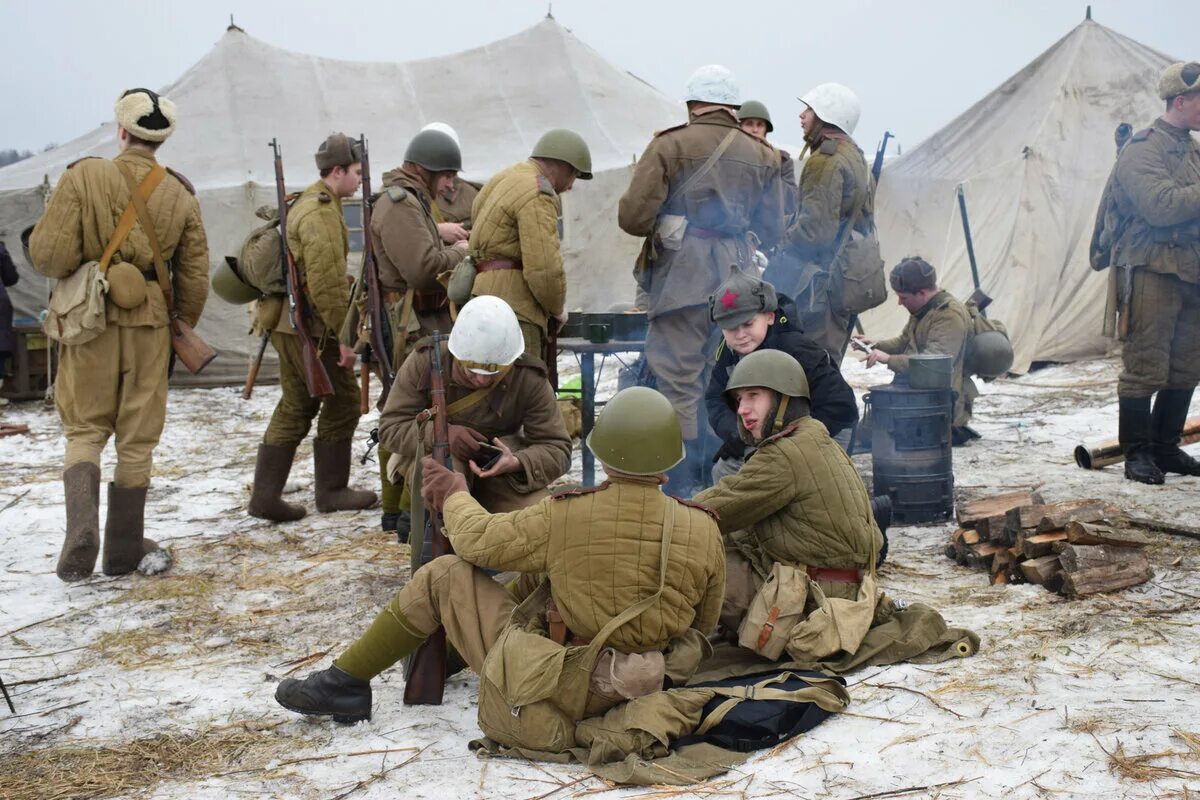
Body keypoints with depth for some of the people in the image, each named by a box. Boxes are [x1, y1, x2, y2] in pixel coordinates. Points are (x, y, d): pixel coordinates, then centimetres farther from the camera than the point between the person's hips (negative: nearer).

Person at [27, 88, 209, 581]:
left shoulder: (83, 177, -9)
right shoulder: (180, 194, 0)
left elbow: (50, 256, -14)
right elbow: (195, 280, 4)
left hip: (90, 320, -1)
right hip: (149, 323, 2)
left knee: (85, 429, 12)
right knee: (137, 438, 11)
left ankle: (81, 531, -8)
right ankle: (124, 550, 18)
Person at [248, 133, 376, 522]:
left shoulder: (304, 204, 18)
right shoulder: (321, 212, -16)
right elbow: (326, 281, -22)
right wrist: (344, 333, -19)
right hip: (311, 327, -10)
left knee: (295, 407, 13)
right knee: (341, 403, 3)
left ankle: (265, 495, 13)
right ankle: (331, 491, 13)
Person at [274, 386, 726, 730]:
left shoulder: (565, 517, -21)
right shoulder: (704, 532, -12)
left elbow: (479, 540, -3)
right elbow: (703, 624, 5)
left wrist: (454, 495, 17)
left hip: (544, 691, -5)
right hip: (626, 696, 5)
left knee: (446, 575, 8)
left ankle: (345, 683, 19)